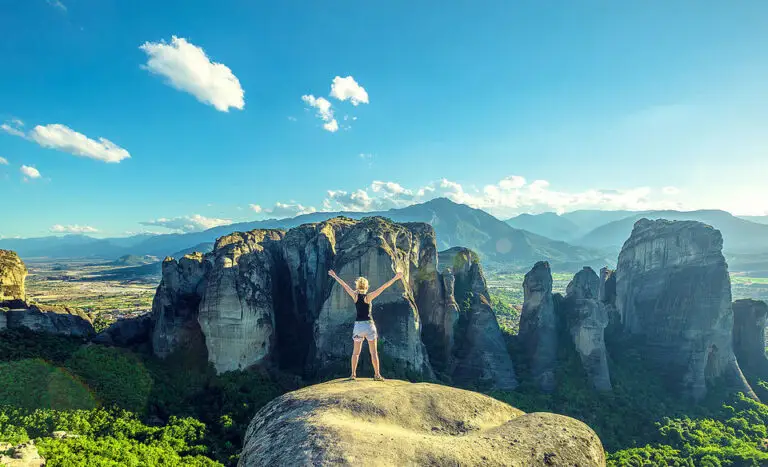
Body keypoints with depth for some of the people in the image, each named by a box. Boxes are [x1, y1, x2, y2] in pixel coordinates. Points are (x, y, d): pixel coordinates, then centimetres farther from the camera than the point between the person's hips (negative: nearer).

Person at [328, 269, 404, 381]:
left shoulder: (355, 295, -1)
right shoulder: (369, 296, -7)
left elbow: (344, 285, 8)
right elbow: (383, 287, -11)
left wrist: (334, 276, 19)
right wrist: (395, 278, -11)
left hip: (358, 325, 2)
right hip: (369, 325, -2)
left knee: (356, 352, 12)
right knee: (373, 352, 4)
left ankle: (353, 374, 13)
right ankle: (377, 375, 3)